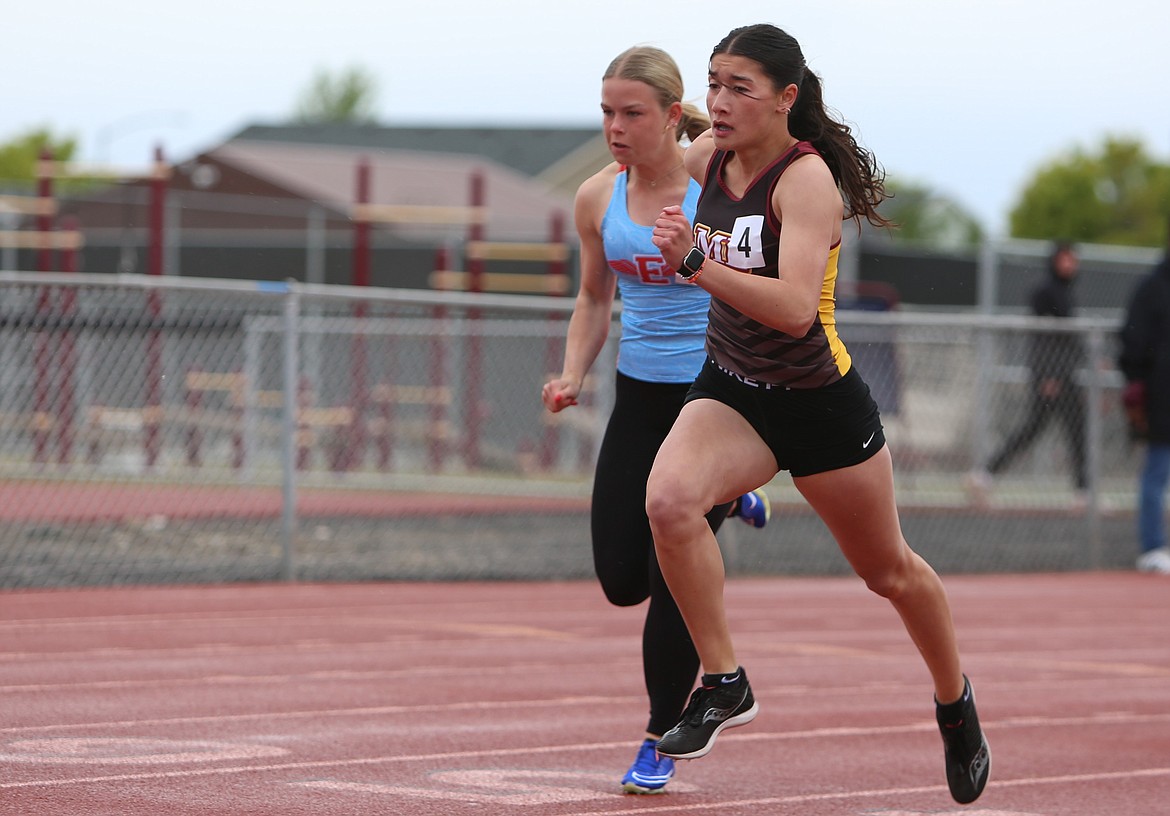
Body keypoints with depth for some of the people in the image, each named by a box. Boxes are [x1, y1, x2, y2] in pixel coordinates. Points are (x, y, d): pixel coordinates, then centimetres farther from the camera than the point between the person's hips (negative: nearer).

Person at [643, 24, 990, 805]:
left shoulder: (807, 179, -23)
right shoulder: (708, 155, -4)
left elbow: (795, 309, -37)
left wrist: (697, 263, -44)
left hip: (821, 402, -5)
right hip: (730, 389, 5)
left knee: (891, 571, 15)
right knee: (669, 499, -28)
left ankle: (955, 701, 41)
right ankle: (723, 684, -15)